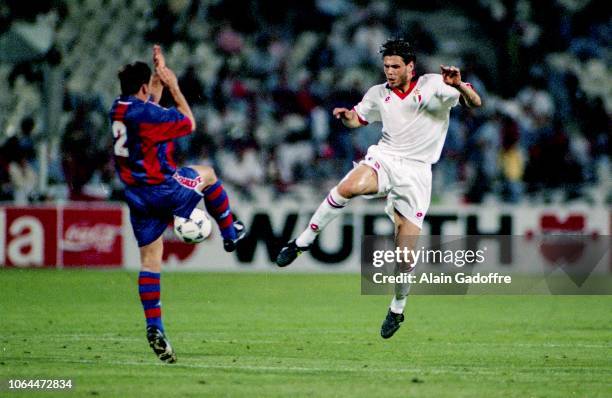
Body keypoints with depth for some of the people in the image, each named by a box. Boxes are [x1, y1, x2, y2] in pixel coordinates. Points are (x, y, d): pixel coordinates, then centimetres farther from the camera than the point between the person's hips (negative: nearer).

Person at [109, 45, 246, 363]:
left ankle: (154, 326, 0)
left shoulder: (119, 108, 5)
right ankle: (230, 233, 37)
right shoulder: (146, 114, -20)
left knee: (150, 259, 8)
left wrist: (159, 73, 29)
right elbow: (189, 123, -6)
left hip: (136, 194, 7)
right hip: (163, 189, -7)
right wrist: (174, 87, 0)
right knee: (206, 174, 24)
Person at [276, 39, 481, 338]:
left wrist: (458, 85, -31)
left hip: (416, 173, -2)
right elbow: (358, 119, 24)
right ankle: (301, 243, -22)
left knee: (405, 253, -7)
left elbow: (475, 103, -10)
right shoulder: (378, 94, 8)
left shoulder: (433, 85, -4)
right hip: (384, 159, 2)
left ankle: (397, 310, 18)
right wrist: (345, 116, 0)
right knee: (350, 187, -34)